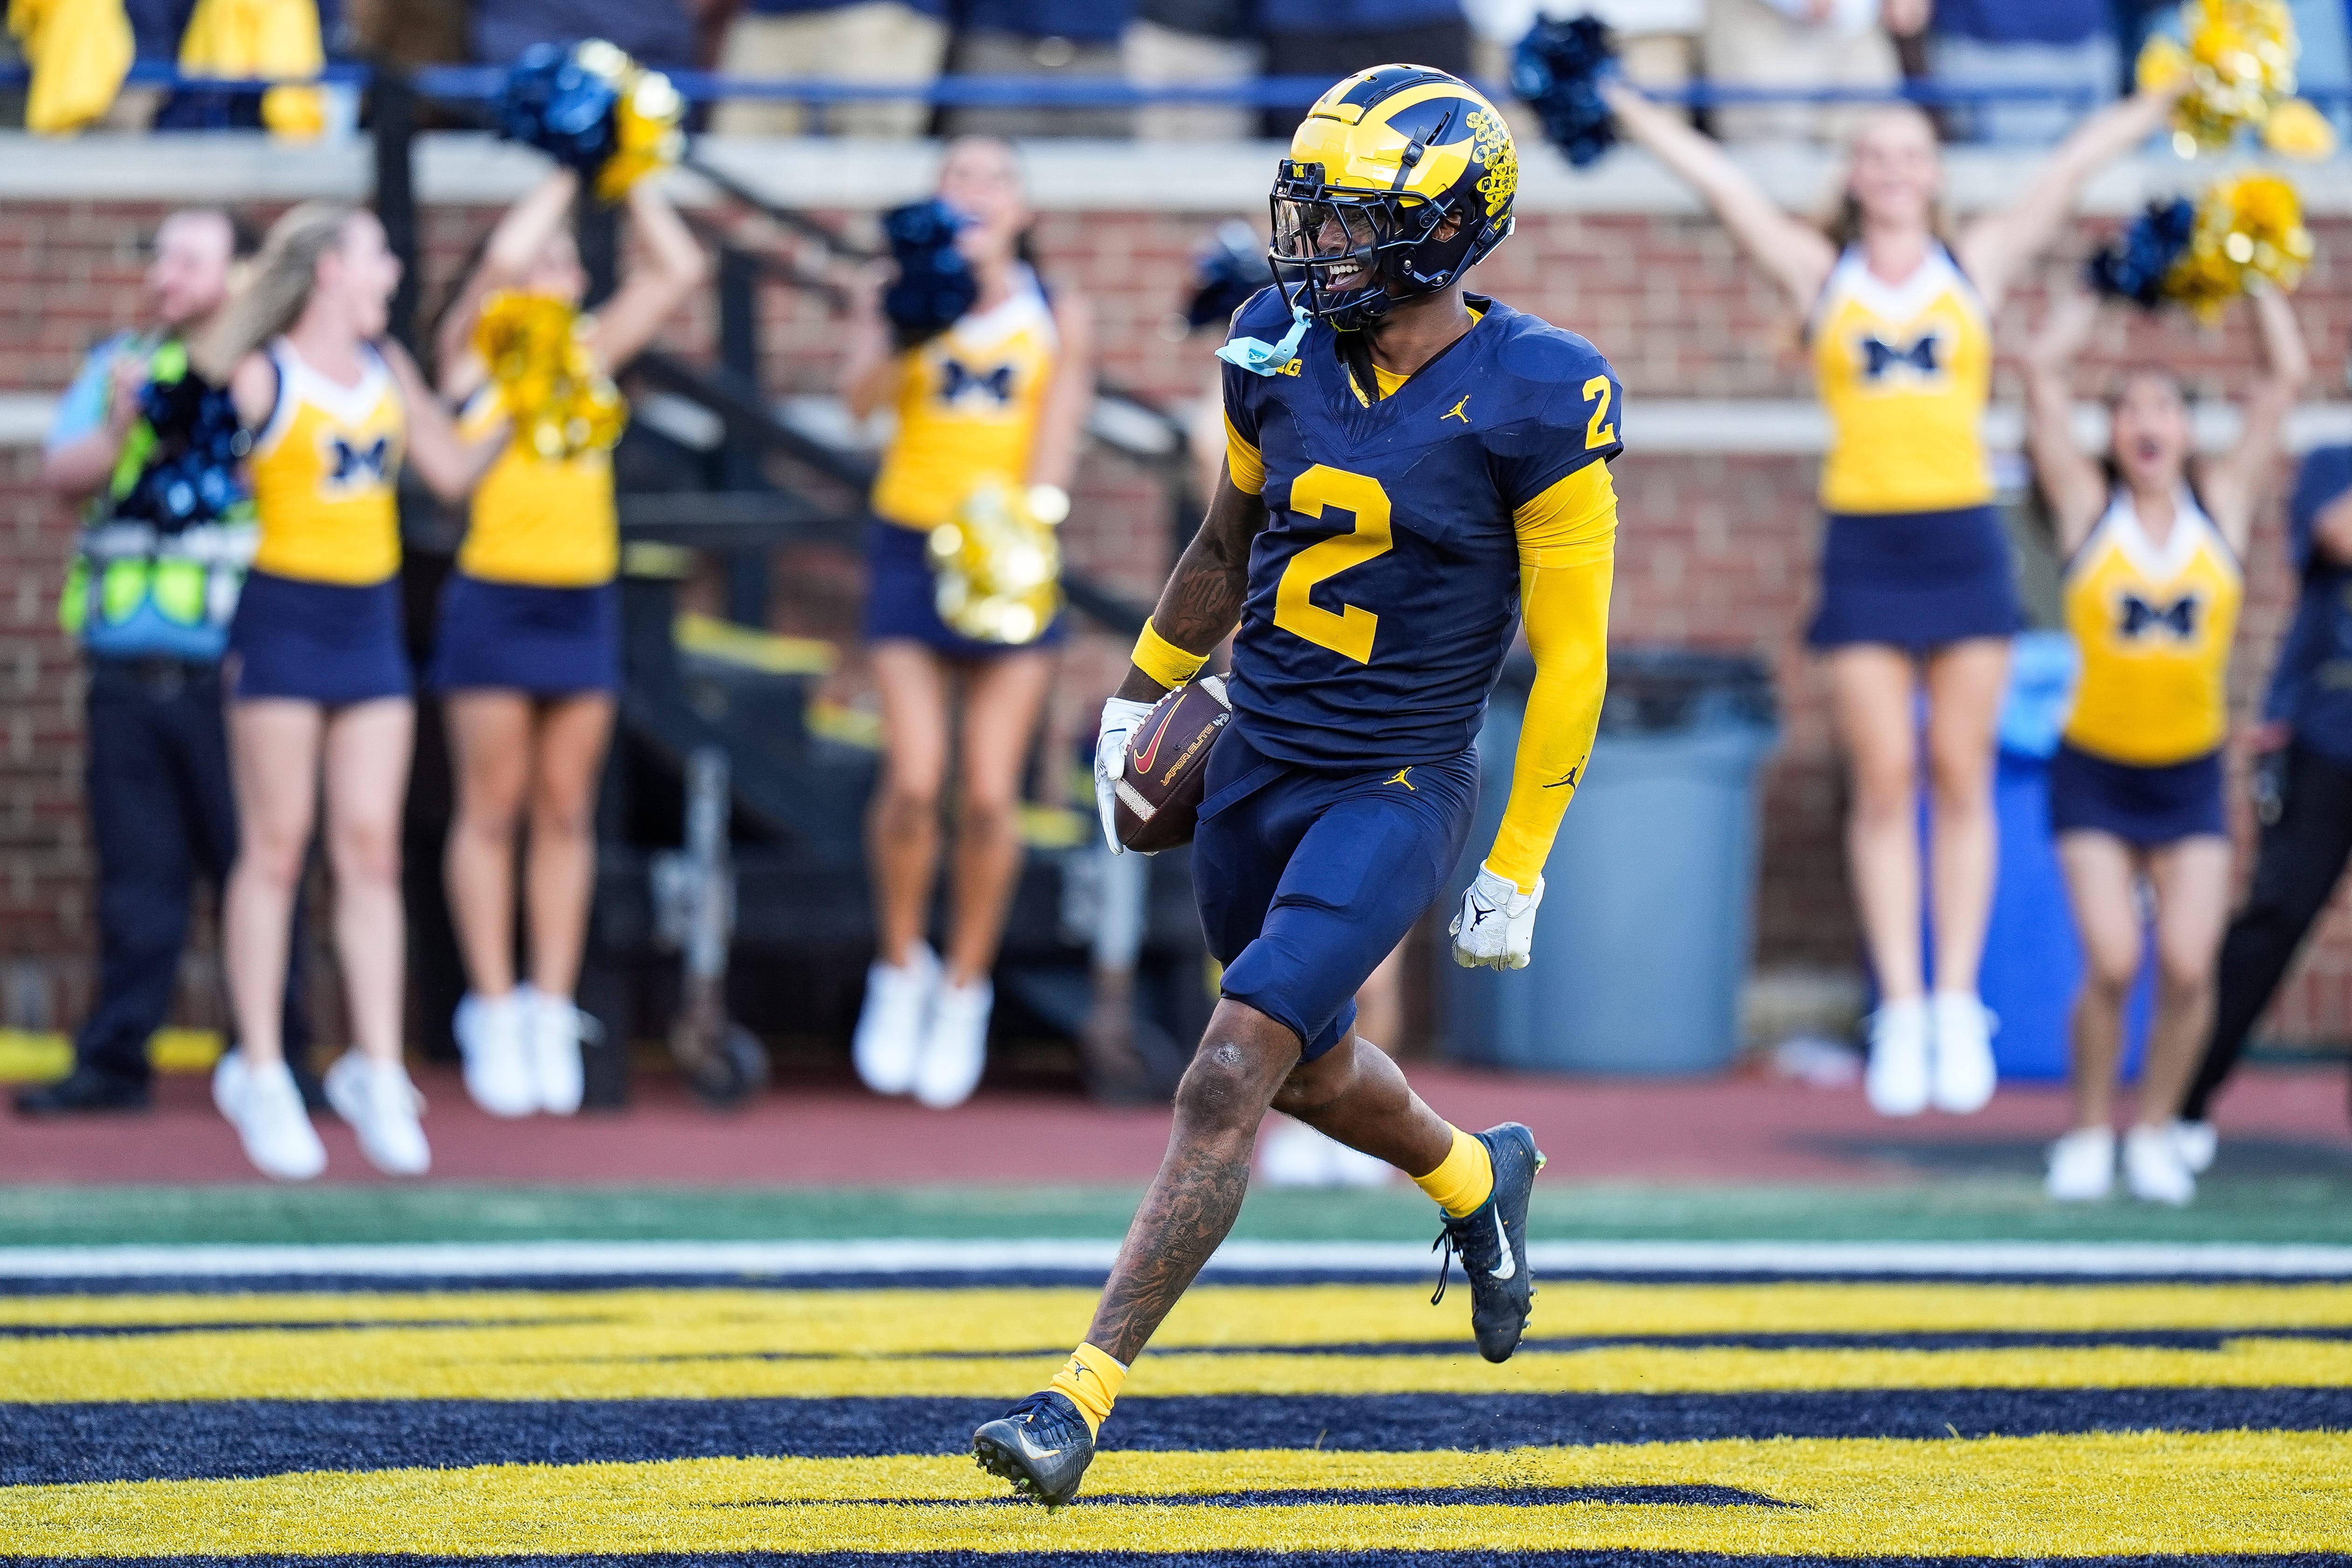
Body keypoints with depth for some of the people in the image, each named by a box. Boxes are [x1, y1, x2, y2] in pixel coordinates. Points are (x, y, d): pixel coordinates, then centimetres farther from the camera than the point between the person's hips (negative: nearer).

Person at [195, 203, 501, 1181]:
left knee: (371, 846, 2)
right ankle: (260, 1073, 4)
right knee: (276, 847, -1)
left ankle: (377, 1071, 4)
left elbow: (453, 471, 17)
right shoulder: (259, 376, -7)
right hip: (284, 621, -5)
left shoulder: (387, 369, 11)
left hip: (370, 624, 5)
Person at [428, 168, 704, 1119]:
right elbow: (505, 259, -18)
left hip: (584, 603, 4)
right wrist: (565, 179, -6)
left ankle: (552, 1011, 11)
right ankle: (494, 1017, 4)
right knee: (492, 810, 0)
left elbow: (679, 271, 9)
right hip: (495, 601, -4)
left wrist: (633, 179, 6)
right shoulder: (475, 353, 0)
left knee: (565, 814, 6)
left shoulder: (590, 354, 13)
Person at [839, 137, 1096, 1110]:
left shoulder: (1060, 317, 6)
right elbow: (862, 395, -13)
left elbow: (1058, 427, -5)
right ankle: (900, 968, 12)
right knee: (914, 780, -11)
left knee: (990, 792, -3)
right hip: (912, 547, -1)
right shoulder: (898, 298, 4)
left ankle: (965, 990, 15)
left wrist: (1035, 508, -23)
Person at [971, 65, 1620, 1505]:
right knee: (1310, 1067, 21)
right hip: (1258, 773, 6)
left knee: (1232, 1076, -16)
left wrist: (1518, 874, -10)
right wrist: (1137, 700, 24)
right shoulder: (1282, 354, -1)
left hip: (1397, 794, -6)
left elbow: (1572, 655, -11)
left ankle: (1083, 1403, -15)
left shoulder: (1532, 401, -17)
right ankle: (1481, 1180, 53)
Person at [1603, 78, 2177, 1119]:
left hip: (1963, 541, 0)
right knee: (1884, 782, -2)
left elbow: (2075, 165, 13)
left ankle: (1957, 1005, 5)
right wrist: (1620, 106, 10)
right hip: (1865, 543, 0)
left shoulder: (1976, 267, 10)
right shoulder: (1820, 273, 9)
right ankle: (1900, 1009, 1)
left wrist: (2171, 97, 15)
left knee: (1961, 778, 1)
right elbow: (1715, 178, 9)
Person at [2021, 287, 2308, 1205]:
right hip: (2095, 775, -1)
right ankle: (2090, 1135, 7)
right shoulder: (2089, 507, -1)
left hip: (2192, 776, 1)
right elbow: (2044, 371, -5)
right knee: (2112, 964, -12)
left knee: (2188, 966, -9)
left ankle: (2156, 1132, 11)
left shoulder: (2223, 505, 3)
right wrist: (2102, 289, 5)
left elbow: (2287, 378, 0)